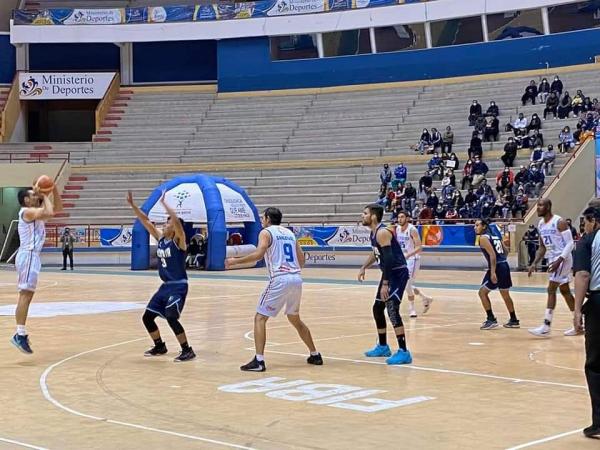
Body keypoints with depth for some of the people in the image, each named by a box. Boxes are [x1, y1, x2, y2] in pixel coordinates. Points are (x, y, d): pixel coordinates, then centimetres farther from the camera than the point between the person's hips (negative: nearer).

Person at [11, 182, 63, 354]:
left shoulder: (36, 212, 18)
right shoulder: (27, 212, -10)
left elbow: (57, 208, 22)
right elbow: (49, 212, -26)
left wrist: (54, 190, 10)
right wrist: (44, 195, -12)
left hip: (32, 255, 10)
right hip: (28, 255, -10)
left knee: (26, 294, 11)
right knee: (26, 294, -14)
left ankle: (21, 333, 15)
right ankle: (20, 335, -19)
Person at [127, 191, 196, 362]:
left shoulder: (178, 241, -13)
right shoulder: (161, 239, 7)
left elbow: (177, 221, -31)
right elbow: (146, 221, 7)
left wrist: (163, 202, -28)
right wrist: (132, 204, 0)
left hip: (178, 286, -8)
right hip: (165, 286, 8)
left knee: (171, 318, -21)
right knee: (147, 317, 10)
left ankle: (187, 351, -10)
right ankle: (160, 346, 28)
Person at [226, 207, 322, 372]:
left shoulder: (266, 232, 2)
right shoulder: (289, 233, 21)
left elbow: (258, 254, -15)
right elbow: (301, 260, 19)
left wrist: (235, 261, -7)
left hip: (280, 280, -7)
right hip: (296, 279, 7)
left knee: (260, 318, 0)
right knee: (294, 318, 25)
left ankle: (259, 361, -11)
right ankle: (315, 355, 29)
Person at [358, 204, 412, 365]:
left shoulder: (382, 232, -21)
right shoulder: (374, 233, 10)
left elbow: (389, 258, -27)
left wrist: (385, 284, -30)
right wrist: (364, 267, 20)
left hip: (398, 273, -11)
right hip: (389, 273, 11)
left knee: (392, 309, -19)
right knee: (377, 308, 16)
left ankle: (403, 352, -19)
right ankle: (383, 347, 29)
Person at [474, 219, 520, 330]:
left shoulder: (483, 237, -8)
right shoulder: (495, 235, 18)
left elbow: (492, 255, -19)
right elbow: (506, 251, 20)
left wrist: (493, 272, -23)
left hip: (497, 268, -9)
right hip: (505, 265, 9)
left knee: (482, 292, 1)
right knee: (505, 294, 20)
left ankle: (491, 320, -2)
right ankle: (514, 321, 27)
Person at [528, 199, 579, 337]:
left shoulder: (559, 222, -17)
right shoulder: (541, 224, 8)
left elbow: (570, 243, -19)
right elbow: (542, 247, 17)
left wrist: (559, 261, -28)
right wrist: (535, 263, 6)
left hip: (562, 259, -9)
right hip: (553, 260, 9)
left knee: (551, 290, -13)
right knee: (565, 291, 13)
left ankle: (546, 327, -13)